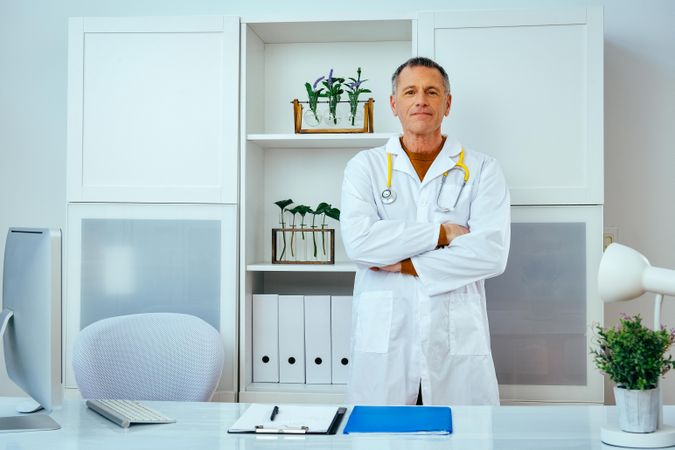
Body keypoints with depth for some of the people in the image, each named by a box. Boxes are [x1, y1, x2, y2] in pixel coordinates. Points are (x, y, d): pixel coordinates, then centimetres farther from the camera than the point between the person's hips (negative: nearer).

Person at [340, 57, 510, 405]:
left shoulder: (482, 170, 6)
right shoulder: (365, 166, 7)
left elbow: (492, 253, -9)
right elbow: (358, 242, -11)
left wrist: (404, 265, -10)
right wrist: (442, 233, -10)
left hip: (460, 341, 0)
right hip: (383, 340, 0)